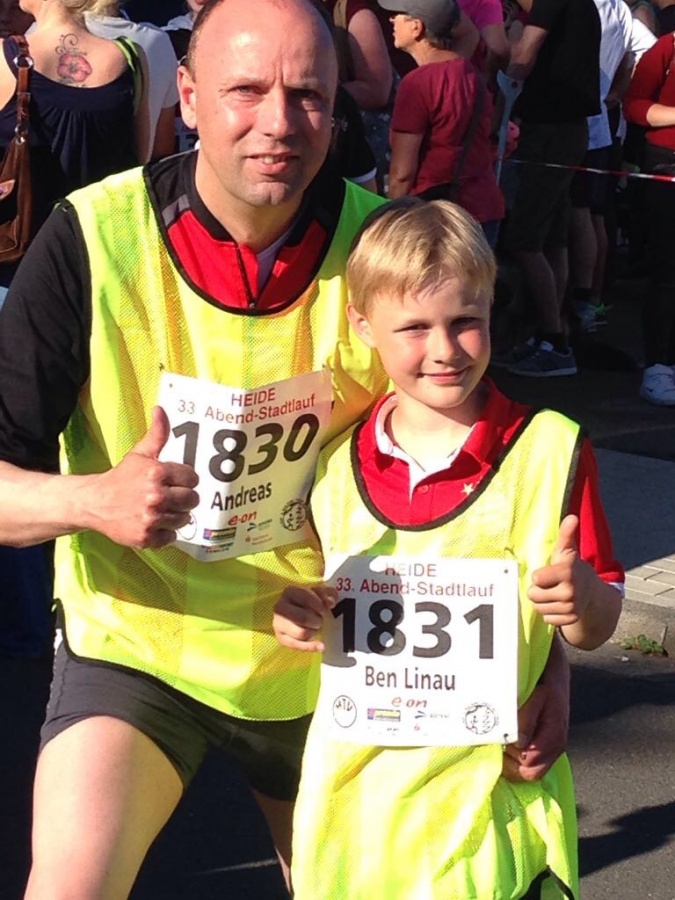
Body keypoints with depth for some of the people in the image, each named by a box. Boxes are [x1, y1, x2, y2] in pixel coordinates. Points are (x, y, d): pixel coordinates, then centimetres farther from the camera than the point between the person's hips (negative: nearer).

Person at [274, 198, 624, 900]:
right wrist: (297, 616, -4)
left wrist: (580, 599, -22)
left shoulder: (549, 449, -6)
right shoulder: (334, 464, 3)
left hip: (489, 803, -3)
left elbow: (599, 625, -1)